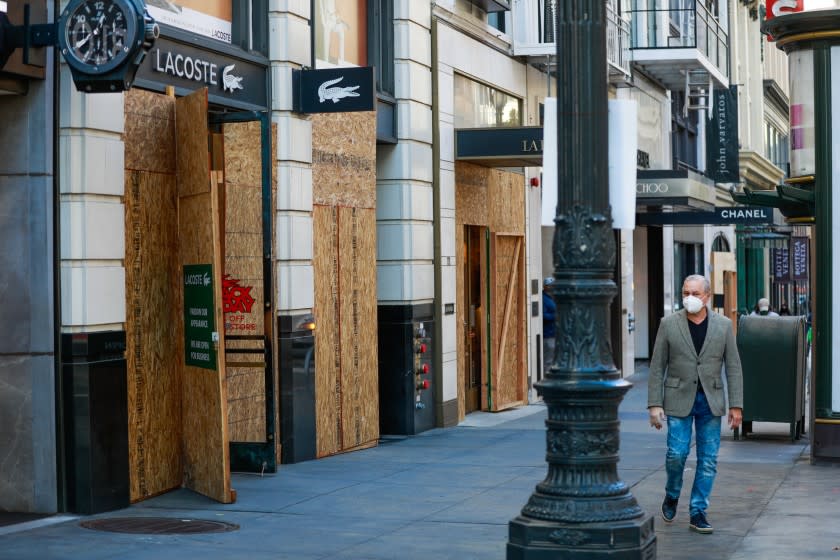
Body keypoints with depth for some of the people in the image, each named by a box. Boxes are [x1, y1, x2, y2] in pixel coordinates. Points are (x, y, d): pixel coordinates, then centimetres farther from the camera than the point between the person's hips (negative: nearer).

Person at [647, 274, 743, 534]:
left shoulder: (723, 325, 1)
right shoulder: (669, 324, -2)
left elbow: (733, 367, 3)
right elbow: (657, 367, -1)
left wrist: (736, 405, -2)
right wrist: (654, 404, -6)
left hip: (711, 400, 2)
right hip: (679, 398, -1)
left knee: (708, 459, 2)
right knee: (677, 454, -7)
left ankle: (697, 512, 12)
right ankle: (672, 496, 21)